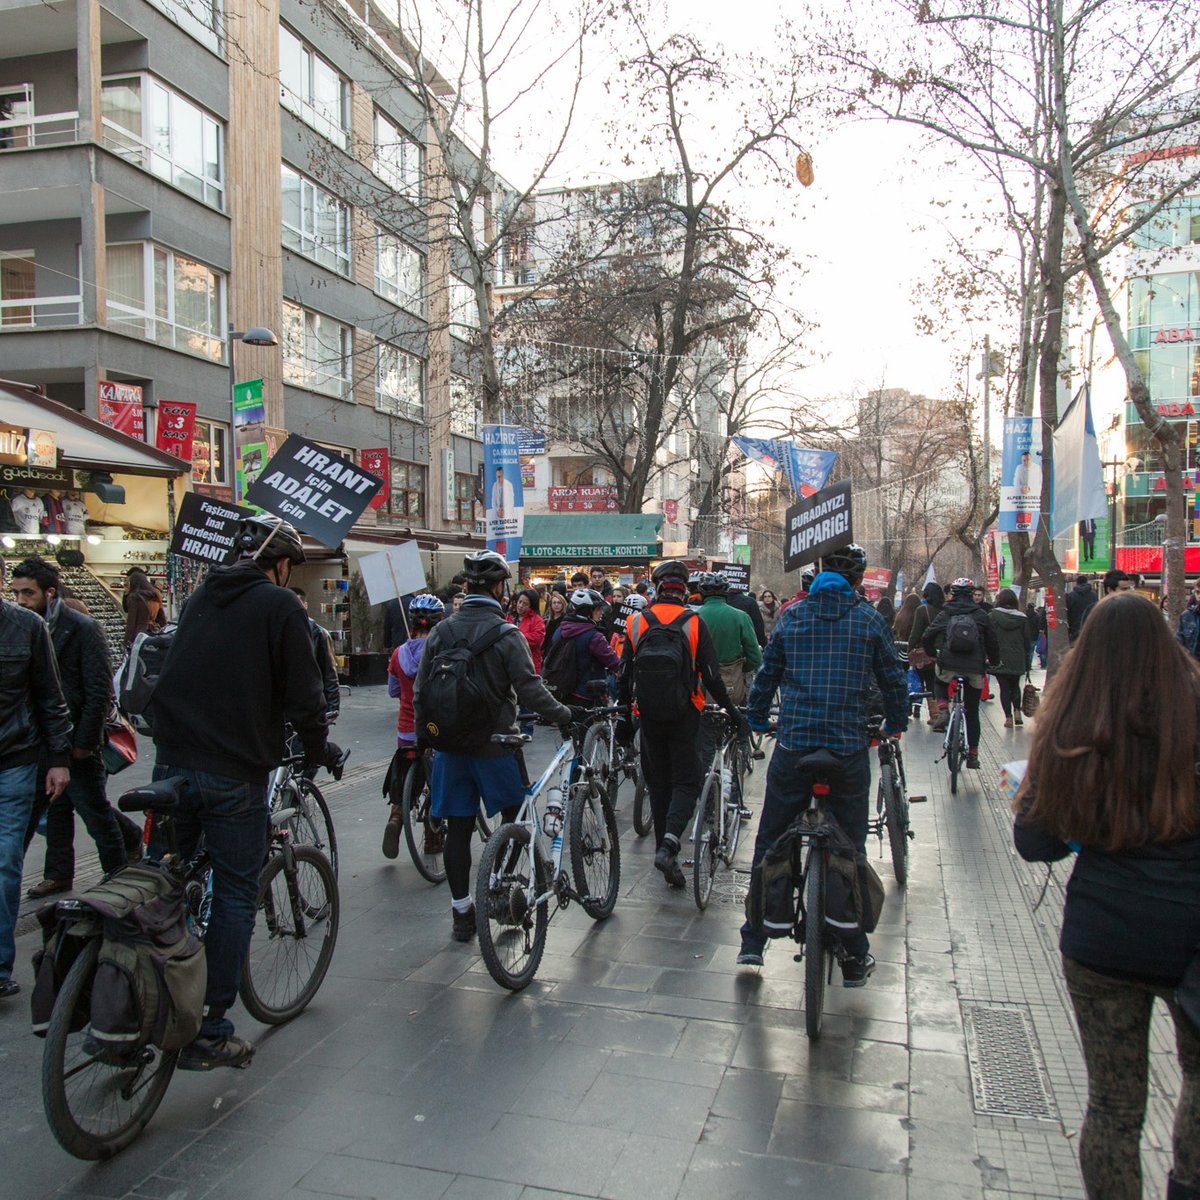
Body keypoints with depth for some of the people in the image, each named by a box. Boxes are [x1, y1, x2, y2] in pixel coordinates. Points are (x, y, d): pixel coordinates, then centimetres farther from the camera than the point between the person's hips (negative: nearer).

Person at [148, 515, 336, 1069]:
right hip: (235, 773, -6)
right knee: (235, 894, 4)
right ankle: (210, 1033, 7)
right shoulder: (280, 606, -7)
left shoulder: (200, 598, 14)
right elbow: (303, 695, -9)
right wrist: (319, 749, 7)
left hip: (173, 762, 6)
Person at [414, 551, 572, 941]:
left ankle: (461, 913, 15)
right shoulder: (505, 634, -12)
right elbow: (529, 690, -17)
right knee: (515, 815, 18)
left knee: (457, 829, 8)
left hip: (450, 745, 4)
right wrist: (564, 714, -3)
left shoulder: (440, 631, 2)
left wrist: (424, 735, 15)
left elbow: (420, 692, 4)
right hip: (494, 743, -4)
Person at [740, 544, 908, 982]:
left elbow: (767, 673, 8)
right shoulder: (869, 619, 0)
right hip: (849, 749, -1)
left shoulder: (792, 615, 4)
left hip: (792, 748, 1)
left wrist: (757, 719, 24)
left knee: (768, 847, 12)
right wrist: (897, 724, 24)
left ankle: (751, 944, 16)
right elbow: (892, 679, 6)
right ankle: (855, 958, 17)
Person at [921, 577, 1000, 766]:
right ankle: (973, 754, 14)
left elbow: (927, 638, 2)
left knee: (939, 683, 33)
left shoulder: (945, 614, 6)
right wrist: (994, 661, 27)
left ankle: (943, 711, 4)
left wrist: (932, 653, 21)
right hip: (975, 669, 1)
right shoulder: (981, 615, 7)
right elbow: (992, 641, 11)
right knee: (972, 712, 13)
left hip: (948, 665, -1)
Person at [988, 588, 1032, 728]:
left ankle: (1008, 717, 2)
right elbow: (1027, 640, 7)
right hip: (1017, 660, 2)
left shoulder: (992, 616, -7)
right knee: (1015, 685, 21)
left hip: (1000, 660, -2)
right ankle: (1017, 712, 11)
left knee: (1004, 687, 5)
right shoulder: (1022, 618, 1)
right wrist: (1026, 661, 15)